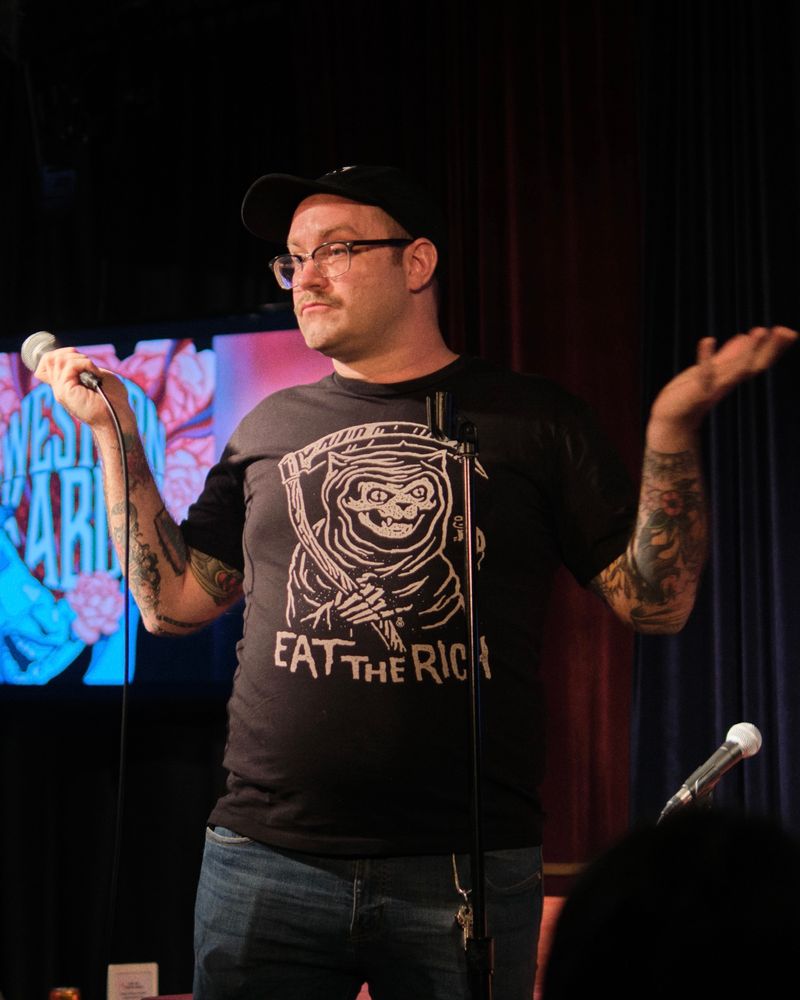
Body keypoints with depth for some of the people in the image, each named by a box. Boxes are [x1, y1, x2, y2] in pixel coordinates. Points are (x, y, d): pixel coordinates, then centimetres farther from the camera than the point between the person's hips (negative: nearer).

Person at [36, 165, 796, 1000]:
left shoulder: (528, 420, 5)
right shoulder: (270, 429, 14)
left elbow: (654, 604, 1)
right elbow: (171, 602, 15)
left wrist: (671, 430, -12)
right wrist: (113, 431, 11)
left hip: (463, 872, -2)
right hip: (265, 861, 2)